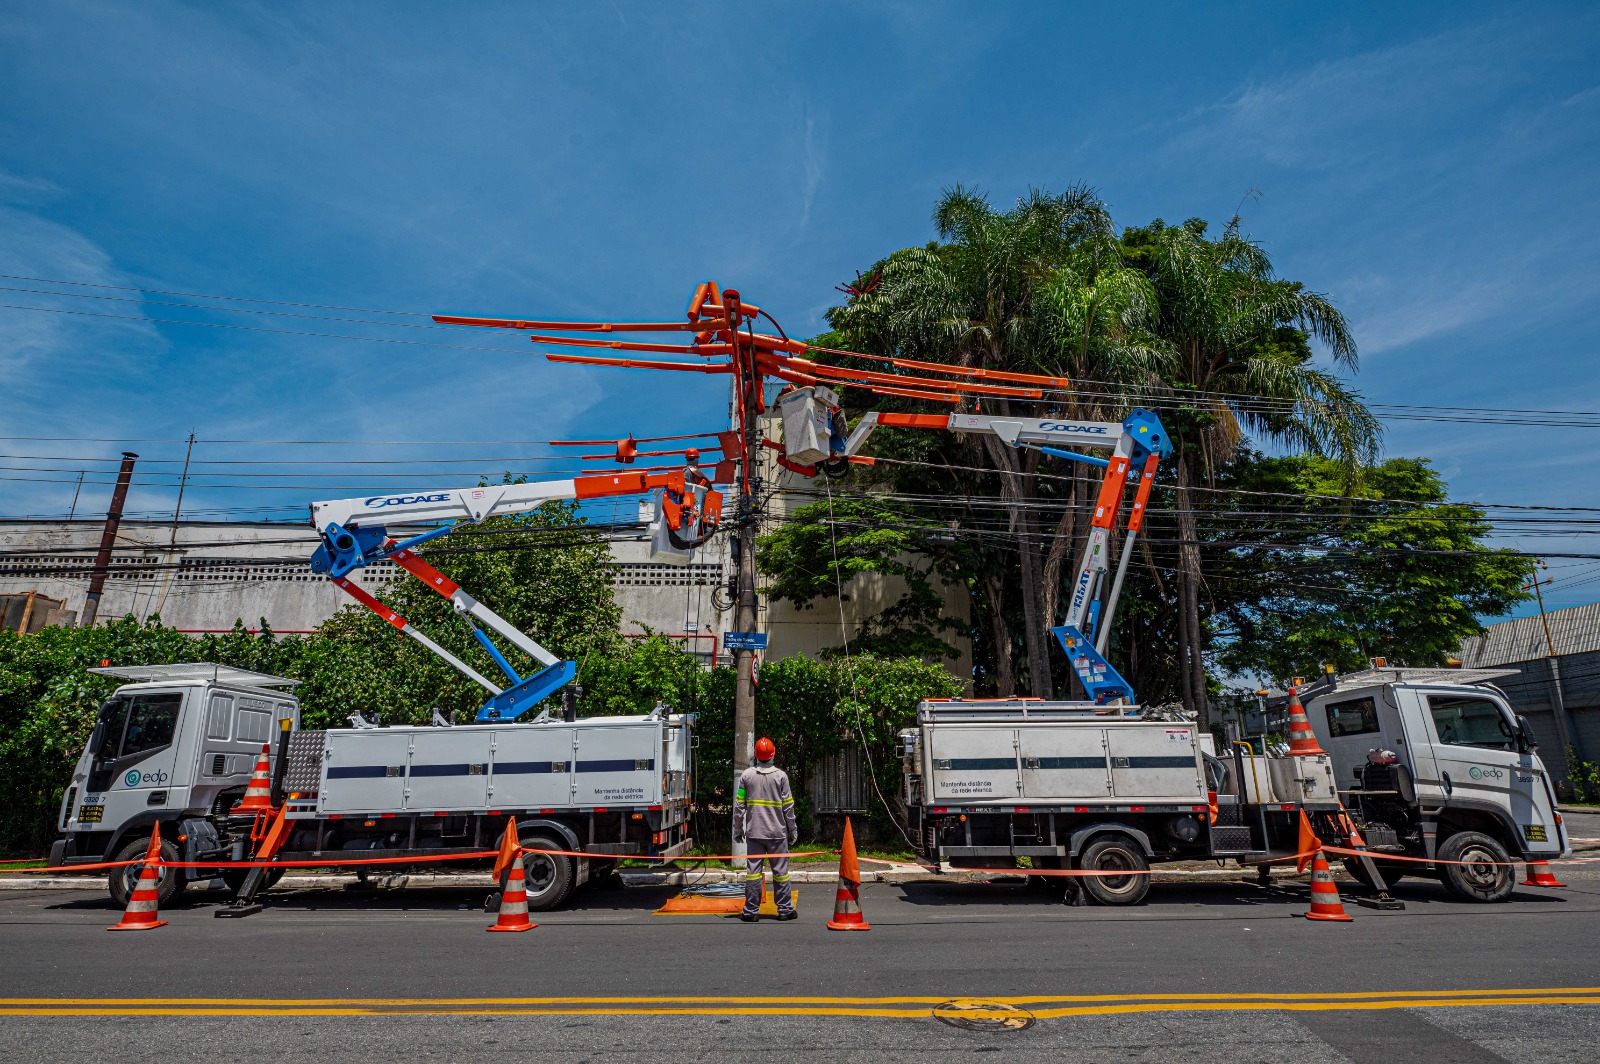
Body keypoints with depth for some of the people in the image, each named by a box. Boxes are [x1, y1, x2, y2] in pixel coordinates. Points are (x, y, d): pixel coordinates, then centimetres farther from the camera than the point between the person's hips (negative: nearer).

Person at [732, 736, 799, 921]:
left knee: (752, 871, 5)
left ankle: (750, 910, 8)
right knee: (780, 871, 7)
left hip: (754, 832, 1)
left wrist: (737, 829, 12)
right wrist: (793, 830, 9)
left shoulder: (746, 775, 0)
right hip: (777, 832, -1)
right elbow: (788, 807, -1)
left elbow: (739, 805, 2)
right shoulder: (781, 776, -4)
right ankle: (785, 909, 12)